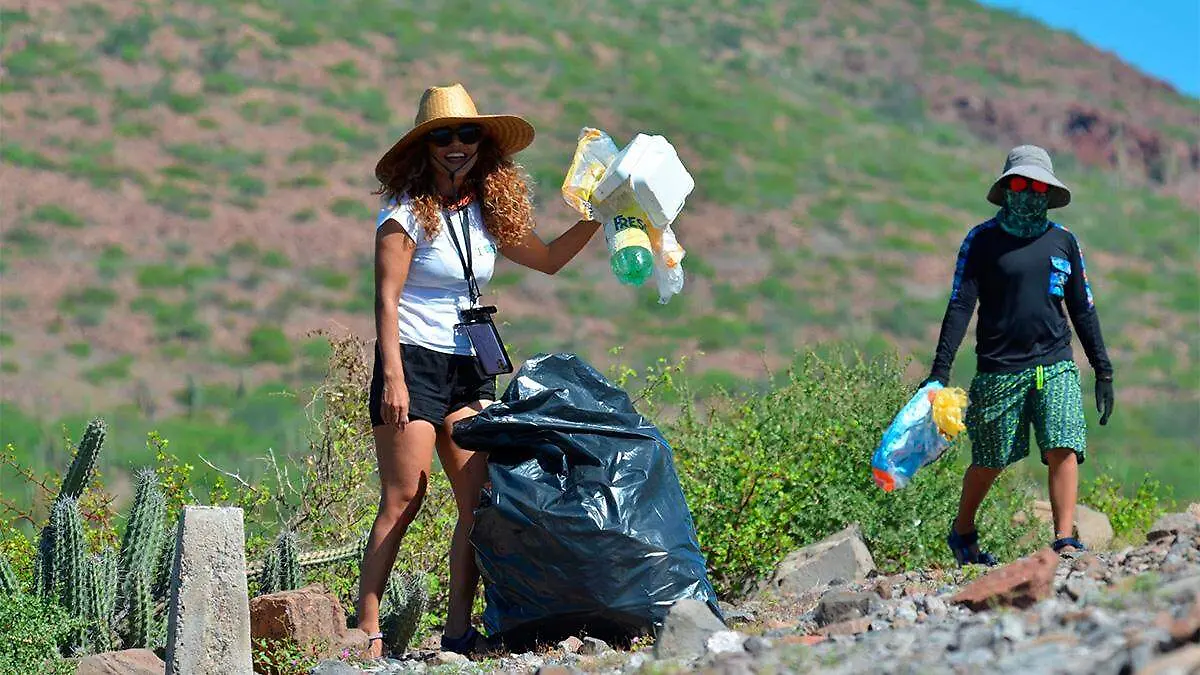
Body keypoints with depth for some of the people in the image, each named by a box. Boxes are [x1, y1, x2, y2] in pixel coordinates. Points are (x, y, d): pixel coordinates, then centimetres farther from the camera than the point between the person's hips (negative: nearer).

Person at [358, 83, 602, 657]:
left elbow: (548, 259, 24)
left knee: (481, 499, -3)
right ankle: (365, 628, -9)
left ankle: (459, 628, 0)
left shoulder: (487, 212, 11)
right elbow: (386, 298, -11)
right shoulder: (407, 211, -7)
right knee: (403, 499, -11)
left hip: (472, 370, 6)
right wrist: (393, 378, -19)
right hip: (413, 364, -6)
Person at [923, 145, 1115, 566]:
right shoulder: (982, 241, 0)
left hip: (1056, 368, 3)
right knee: (989, 463, 7)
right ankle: (962, 535, 30)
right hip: (999, 370, -2)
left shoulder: (1063, 241, 11)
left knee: (1064, 449, -15)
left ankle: (1065, 542, -16)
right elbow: (960, 305, -5)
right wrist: (939, 371, -12)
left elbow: (1082, 309, 17)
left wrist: (1103, 369, 14)